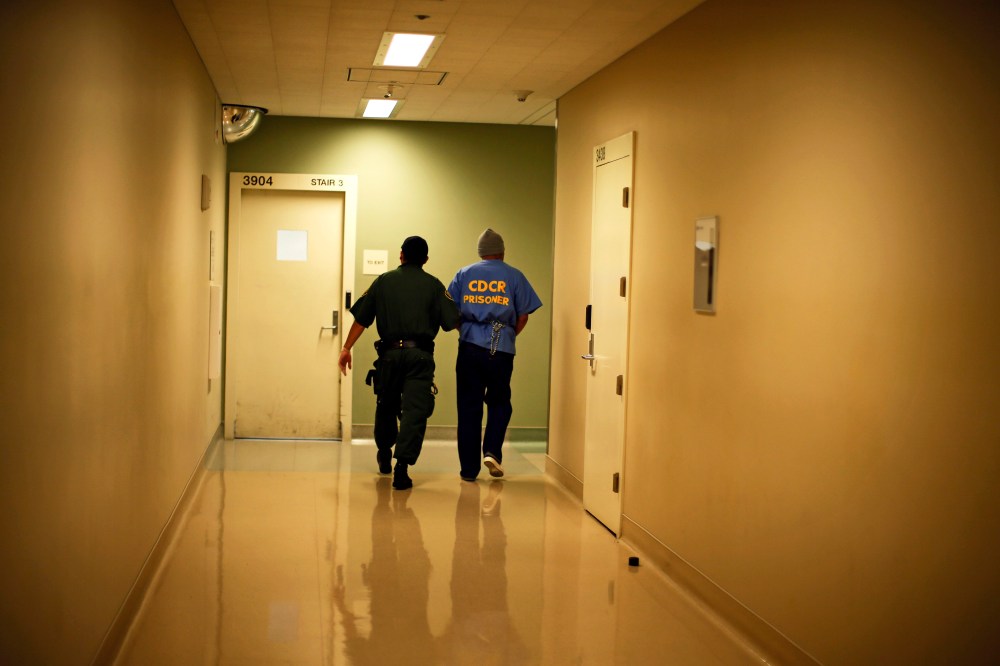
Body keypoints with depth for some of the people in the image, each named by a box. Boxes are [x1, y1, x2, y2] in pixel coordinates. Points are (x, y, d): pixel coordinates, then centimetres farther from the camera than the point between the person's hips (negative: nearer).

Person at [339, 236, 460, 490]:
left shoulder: (383, 281, 7)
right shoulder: (434, 285, 4)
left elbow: (361, 319, 5)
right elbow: (452, 321, -1)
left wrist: (347, 348, 11)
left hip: (390, 352, 2)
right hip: (420, 354, -2)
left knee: (386, 406, 20)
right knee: (415, 410, -4)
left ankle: (384, 456, 39)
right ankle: (402, 466, -17)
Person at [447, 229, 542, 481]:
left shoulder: (464, 274, 8)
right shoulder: (514, 276, 4)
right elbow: (523, 317, 3)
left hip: (469, 347, 1)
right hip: (501, 349, -1)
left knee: (468, 407, 6)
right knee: (499, 403, 17)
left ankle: (469, 468, 8)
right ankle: (492, 451, -2)